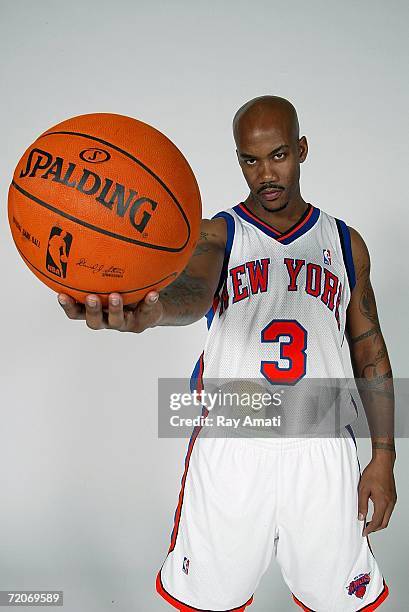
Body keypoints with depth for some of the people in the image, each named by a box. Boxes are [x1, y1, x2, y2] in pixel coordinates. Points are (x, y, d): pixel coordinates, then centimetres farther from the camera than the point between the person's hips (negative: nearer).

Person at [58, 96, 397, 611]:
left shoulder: (344, 243, 6)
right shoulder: (217, 235, -3)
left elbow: (370, 352, 9)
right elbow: (195, 289, -27)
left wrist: (383, 456, 5)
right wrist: (154, 306, -51)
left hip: (322, 451, 2)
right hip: (229, 448, -1)